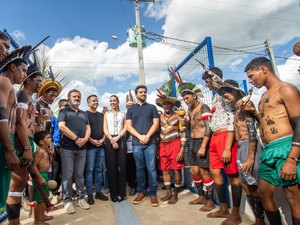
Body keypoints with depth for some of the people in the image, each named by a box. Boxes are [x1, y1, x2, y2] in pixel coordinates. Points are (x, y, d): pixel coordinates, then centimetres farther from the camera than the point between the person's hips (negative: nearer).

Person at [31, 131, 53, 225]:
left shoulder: (46, 150, 8)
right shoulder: (40, 151, -20)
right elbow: (33, 166, -24)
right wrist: (40, 178, -24)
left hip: (45, 175, 10)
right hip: (40, 175, -10)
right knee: (40, 200, 2)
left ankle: (42, 216, 38)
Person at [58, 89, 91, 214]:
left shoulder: (84, 113, 18)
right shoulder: (64, 111, 4)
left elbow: (88, 128, 11)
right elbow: (62, 126, -10)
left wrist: (85, 139, -9)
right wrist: (76, 138, -14)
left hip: (82, 148, 4)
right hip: (67, 147, -4)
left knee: (80, 174, 10)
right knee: (67, 174, 1)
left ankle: (80, 197, 20)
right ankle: (67, 200, 12)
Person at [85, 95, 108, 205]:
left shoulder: (101, 115, 15)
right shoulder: (85, 114, 0)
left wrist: (103, 139, -1)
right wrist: (92, 140, -12)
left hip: (101, 146, 5)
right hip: (90, 146, -5)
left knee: (99, 169, 10)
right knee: (90, 170, -2)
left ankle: (98, 192, 19)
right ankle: (89, 194, 7)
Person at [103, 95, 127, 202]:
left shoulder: (123, 114, 13)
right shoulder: (106, 114, 14)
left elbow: (125, 128, 4)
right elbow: (105, 129, 4)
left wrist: (117, 138, -11)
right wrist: (112, 140, -10)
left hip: (121, 140, 0)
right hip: (109, 140, 0)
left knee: (121, 166, -2)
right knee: (111, 166, 0)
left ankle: (121, 192, 7)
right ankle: (113, 193, 8)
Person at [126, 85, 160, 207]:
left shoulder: (152, 107, 10)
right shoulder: (131, 109, 12)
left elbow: (156, 124, 2)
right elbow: (128, 126, 3)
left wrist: (147, 136, -12)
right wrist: (140, 136, -10)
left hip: (151, 142, -1)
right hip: (136, 143, 2)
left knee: (151, 168, -1)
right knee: (139, 168, 9)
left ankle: (153, 194, 9)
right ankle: (141, 192, 21)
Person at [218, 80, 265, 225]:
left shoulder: (244, 104, -9)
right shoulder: (237, 109, 17)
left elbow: (252, 131, -17)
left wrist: (250, 157, -21)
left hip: (249, 146, -9)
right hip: (241, 147, 9)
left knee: (253, 185, -1)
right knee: (245, 183, 12)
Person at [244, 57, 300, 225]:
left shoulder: (285, 89, -6)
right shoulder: (265, 95, 20)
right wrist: (254, 112, 9)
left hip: (285, 148, -9)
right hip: (269, 151, 9)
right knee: (264, 194, 14)